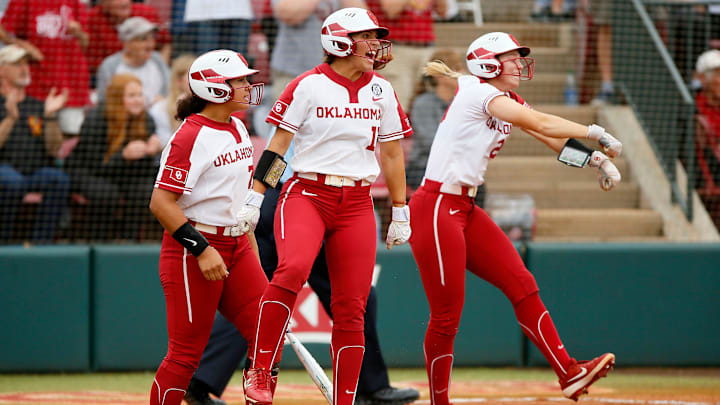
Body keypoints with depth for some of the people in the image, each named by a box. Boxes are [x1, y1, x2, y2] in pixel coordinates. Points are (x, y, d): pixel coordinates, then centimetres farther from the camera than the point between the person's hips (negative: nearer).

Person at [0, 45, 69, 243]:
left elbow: (53, 150, 7)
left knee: (59, 178, -28)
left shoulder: (38, 107, 19)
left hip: (36, 174, 4)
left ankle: (41, 243, -29)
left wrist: (50, 116, -7)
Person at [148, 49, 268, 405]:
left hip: (235, 245, 8)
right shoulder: (190, 137, -16)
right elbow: (161, 203, -20)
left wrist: (251, 248, 20)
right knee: (186, 353, -4)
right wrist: (201, 249, -23)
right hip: (193, 248, -8)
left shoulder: (238, 129, 11)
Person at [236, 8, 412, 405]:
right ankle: (259, 372, -23)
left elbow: (392, 154, 17)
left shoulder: (382, 92, 10)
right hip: (306, 194, -4)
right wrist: (253, 201, -7)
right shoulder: (308, 86, -3)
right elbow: (277, 147, -2)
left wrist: (400, 214, 17)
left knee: (351, 309, -1)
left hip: (356, 204, 4)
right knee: (293, 268, -32)